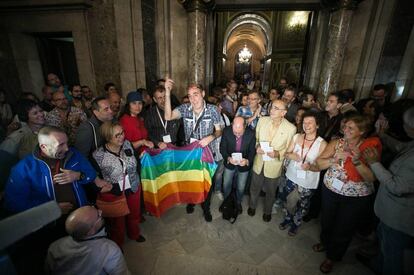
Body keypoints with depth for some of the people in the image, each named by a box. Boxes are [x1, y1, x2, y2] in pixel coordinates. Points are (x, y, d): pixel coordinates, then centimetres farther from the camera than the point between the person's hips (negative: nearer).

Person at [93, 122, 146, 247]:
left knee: (134, 214, 26)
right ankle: (117, 244, 51)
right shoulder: (99, 155, -24)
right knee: (117, 220, 19)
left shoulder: (127, 144, -11)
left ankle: (134, 234, 58)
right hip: (115, 194, -4)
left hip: (133, 189, 4)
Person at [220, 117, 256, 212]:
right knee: (226, 185, 19)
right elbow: (222, 148, -12)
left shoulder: (251, 134, -23)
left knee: (241, 187, 18)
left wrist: (247, 161, -30)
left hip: (244, 165, 0)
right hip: (229, 163, 1)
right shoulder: (226, 131, -22)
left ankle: (238, 202, 50)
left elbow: (252, 151, -11)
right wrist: (228, 158, -30)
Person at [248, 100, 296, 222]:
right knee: (254, 188, 24)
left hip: (274, 166, -2)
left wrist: (277, 154, -26)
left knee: (270, 192, 23)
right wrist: (257, 147, -18)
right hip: (259, 163, 2)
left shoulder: (291, 128, -18)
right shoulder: (262, 120, -10)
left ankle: (267, 211, 52)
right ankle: (252, 205, 54)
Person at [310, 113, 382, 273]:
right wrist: (335, 158, -27)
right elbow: (319, 164, -12)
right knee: (327, 221, 23)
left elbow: (371, 178, -19)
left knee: (344, 229, 17)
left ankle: (332, 257, 43)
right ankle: (325, 242, 55)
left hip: (357, 198, -2)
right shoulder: (336, 143, -7)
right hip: (330, 191, 3)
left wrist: (357, 161, -32)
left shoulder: (371, 148, -14)